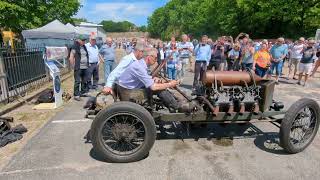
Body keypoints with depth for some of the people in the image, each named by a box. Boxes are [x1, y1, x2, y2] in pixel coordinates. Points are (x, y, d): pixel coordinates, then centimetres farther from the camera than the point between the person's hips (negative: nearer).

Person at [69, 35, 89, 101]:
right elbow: (71, 58, -10)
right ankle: (76, 95, 0)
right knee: (77, 81, -5)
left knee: (85, 81, 13)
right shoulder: (75, 47, -7)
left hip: (85, 67, 8)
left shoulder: (84, 47, 15)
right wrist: (74, 66, -10)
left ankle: (83, 92, 26)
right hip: (78, 68, -7)